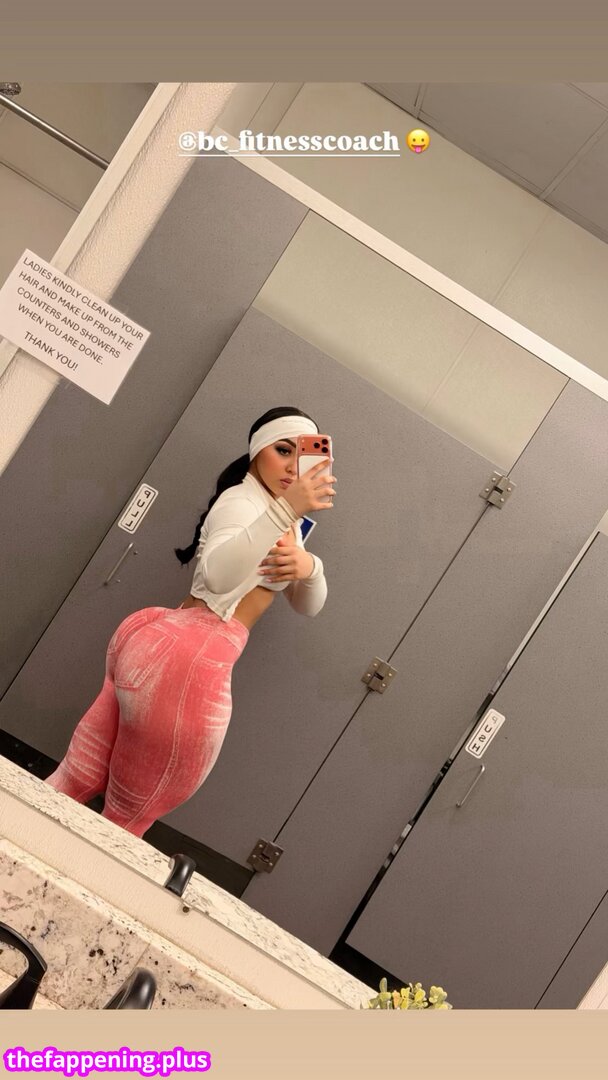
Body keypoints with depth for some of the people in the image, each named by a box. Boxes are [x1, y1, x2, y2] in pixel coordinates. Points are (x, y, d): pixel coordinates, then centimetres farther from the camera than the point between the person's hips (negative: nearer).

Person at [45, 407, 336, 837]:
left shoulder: (277, 515, 22)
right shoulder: (242, 501, -9)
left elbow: (309, 605, 20)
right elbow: (219, 575, -30)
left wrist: (310, 567, -3)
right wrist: (286, 512, -41)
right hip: (186, 662, -9)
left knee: (75, 784, 14)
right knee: (126, 826, 6)